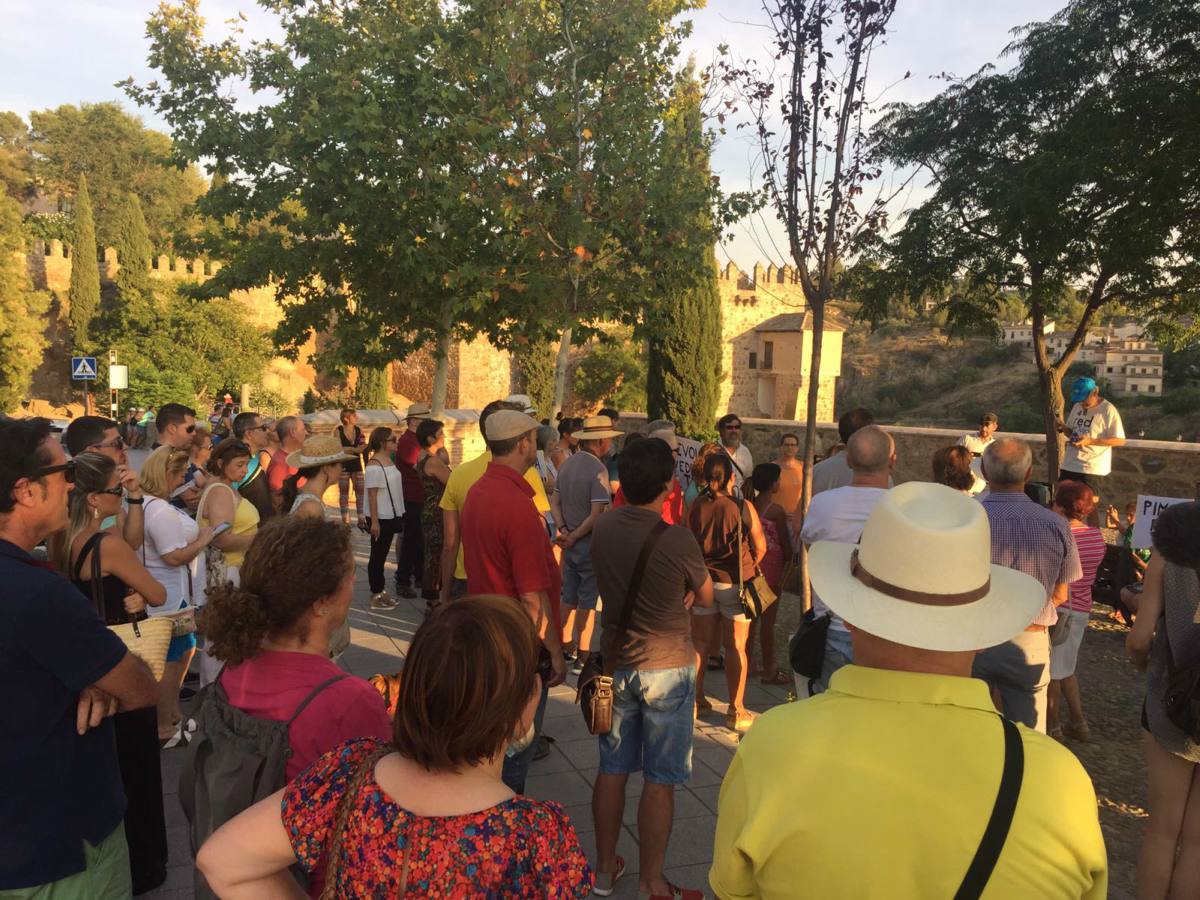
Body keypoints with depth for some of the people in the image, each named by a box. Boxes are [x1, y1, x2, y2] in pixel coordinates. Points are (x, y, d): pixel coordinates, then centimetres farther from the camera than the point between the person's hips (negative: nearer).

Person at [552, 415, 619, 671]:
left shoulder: (567, 464, 4)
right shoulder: (598, 470, -19)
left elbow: (555, 501, 5)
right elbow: (597, 514, -23)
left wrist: (564, 531, -4)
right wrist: (574, 537, -13)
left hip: (571, 542, 7)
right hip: (591, 544, -7)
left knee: (569, 598, 18)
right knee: (588, 602, 4)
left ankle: (566, 648, 29)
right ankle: (582, 656, 12)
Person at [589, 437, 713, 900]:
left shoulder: (604, 527, -7)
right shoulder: (677, 540, -22)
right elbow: (705, 599, -5)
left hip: (616, 663, 5)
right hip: (666, 670, -5)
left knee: (612, 769, 17)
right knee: (659, 780, 8)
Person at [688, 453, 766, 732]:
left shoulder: (696, 506, -7)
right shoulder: (743, 507, -15)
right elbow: (760, 547, -7)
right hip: (734, 583, -3)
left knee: (700, 643, 14)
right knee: (736, 647, 6)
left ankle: (696, 700, 25)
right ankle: (736, 711, 13)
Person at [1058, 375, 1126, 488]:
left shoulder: (1108, 410, -11)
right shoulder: (1077, 407, 10)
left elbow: (1120, 441, -14)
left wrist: (1090, 441, -22)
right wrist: (1063, 427, -4)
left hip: (1093, 469, -7)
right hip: (1069, 466, 7)